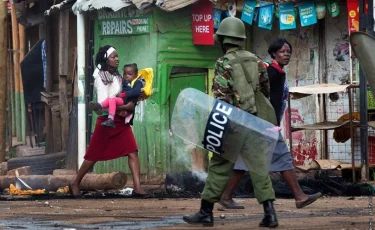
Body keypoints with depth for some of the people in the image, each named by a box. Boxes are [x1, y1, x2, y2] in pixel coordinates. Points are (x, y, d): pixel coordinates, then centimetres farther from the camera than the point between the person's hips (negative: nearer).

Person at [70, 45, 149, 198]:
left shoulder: (118, 76, 13)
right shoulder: (101, 78, -9)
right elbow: (103, 103, -18)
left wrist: (133, 100, -5)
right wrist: (125, 107, -19)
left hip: (121, 121, 6)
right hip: (107, 120, -6)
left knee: (133, 152, -9)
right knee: (93, 156, 5)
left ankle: (137, 188, -15)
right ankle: (75, 184, 21)